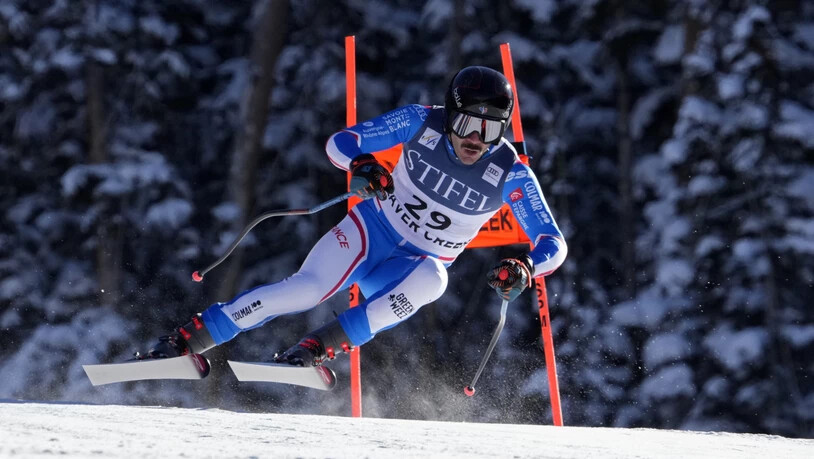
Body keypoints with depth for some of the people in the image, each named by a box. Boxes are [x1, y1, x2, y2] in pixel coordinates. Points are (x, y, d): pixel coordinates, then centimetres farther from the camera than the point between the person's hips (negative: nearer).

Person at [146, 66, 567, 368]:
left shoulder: (511, 175, -17)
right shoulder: (422, 123, -15)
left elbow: (553, 243, -18)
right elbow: (339, 143, -11)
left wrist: (525, 269, -40)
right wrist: (362, 165, -34)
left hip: (418, 265, 1)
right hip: (372, 228, -1)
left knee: (430, 279, -36)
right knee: (308, 287, -27)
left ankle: (320, 346, -30)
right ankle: (189, 338, -18)